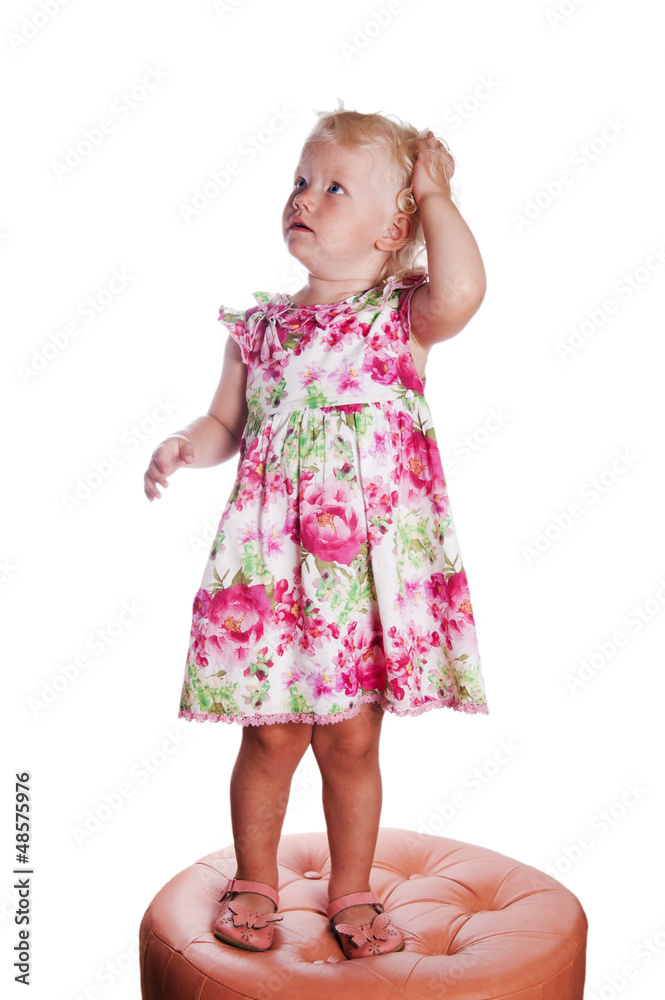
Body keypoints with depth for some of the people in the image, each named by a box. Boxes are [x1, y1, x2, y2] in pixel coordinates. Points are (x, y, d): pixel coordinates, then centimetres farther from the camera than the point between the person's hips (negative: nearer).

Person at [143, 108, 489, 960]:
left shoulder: (406, 317, 0)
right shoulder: (259, 328, 8)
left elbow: (461, 291, -23)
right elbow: (226, 424, 14)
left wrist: (434, 192, -10)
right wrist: (184, 448, -7)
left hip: (372, 564, -2)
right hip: (272, 562, 2)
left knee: (351, 738, 8)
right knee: (271, 734, 8)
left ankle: (351, 893, 31)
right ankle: (253, 883, 32)